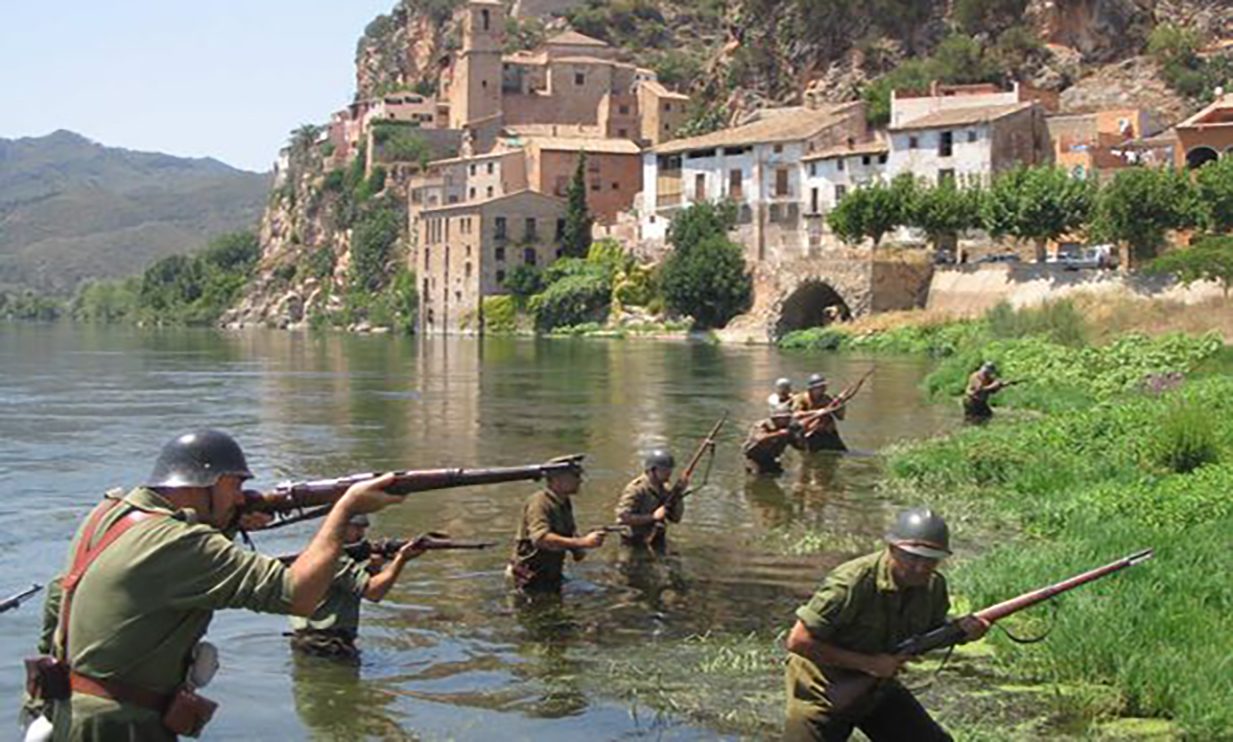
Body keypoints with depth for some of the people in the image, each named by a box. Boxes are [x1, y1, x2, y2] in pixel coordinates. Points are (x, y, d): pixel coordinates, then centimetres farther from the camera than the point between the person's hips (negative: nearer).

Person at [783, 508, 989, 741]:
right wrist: (868, 663, -27)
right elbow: (798, 641, -28)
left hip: (878, 688, 6)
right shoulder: (851, 583, -29)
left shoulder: (933, 586, -9)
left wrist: (960, 630, -14)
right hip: (823, 693, -6)